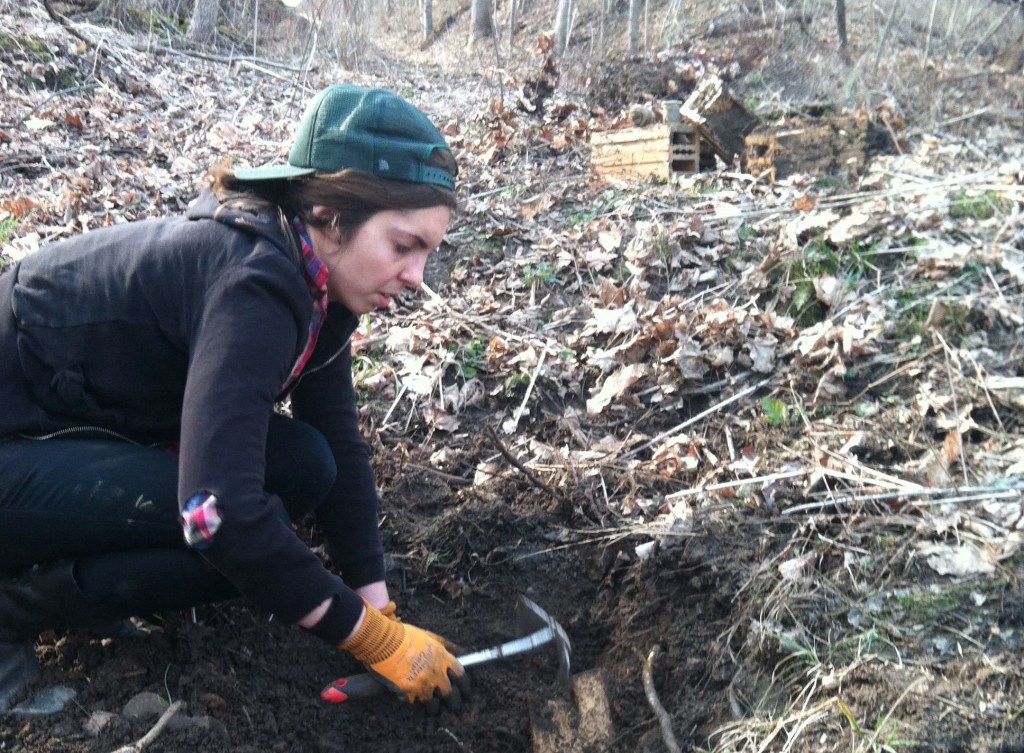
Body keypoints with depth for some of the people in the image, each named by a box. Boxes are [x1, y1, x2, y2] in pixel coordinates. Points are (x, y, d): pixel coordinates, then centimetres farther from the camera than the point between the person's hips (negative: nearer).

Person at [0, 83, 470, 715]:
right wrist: (377, 641, -28)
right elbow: (220, 511, -38)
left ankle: (66, 560, 7)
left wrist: (379, 606, -6)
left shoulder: (315, 282, -4)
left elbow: (339, 445, -1)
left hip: (85, 425, 9)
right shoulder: (255, 285, -31)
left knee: (300, 464, -5)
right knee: (243, 542, -22)